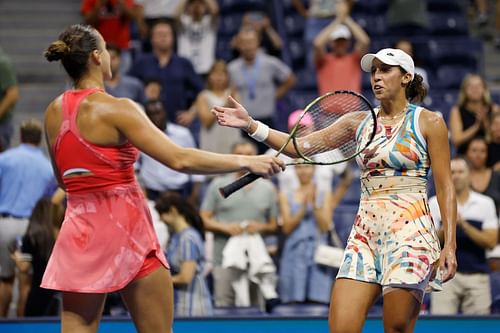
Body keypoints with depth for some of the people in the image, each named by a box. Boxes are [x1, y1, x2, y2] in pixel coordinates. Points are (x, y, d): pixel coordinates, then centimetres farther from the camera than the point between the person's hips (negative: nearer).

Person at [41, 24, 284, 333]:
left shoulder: (54, 111, 7)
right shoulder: (116, 109, -13)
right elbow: (179, 159, -19)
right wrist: (246, 162, -14)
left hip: (77, 230, 6)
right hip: (125, 229, -6)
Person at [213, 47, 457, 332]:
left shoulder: (429, 122, 2)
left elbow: (445, 187, 0)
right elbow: (302, 145, 6)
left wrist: (450, 245, -9)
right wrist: (252, 126, -6)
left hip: (409, 231, -4)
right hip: (365, 231, 4)